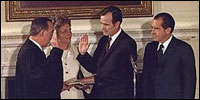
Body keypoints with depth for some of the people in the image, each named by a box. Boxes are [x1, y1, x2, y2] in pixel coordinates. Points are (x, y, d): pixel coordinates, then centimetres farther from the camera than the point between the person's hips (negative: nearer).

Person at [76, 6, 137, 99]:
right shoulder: (103, 40, 9)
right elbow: (95, 67, 10)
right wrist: (83, 53, -6)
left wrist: (95, 79, -18)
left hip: (117, 95, -6)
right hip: (99, 93, 6)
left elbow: (119, 76, -20)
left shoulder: (128, 43, -14)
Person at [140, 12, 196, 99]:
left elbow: (189, 81, -8)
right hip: (151, 95, 5)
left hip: (174, 95, -4)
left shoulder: (183, 49, -8)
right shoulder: (150, 47, 10)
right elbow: (145, 78, 11)